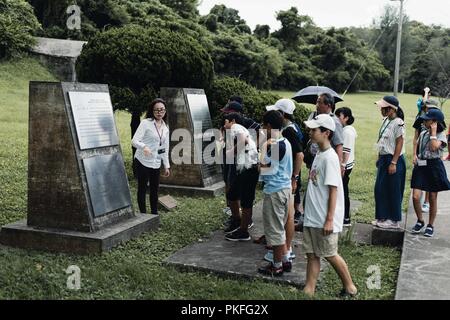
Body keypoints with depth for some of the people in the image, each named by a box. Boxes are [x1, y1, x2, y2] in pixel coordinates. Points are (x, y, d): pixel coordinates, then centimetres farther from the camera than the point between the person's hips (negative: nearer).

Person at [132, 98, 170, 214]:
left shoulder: (165, 128, 9)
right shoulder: (146, 123, -9)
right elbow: (134, 141, -17)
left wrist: (167, 165, 14)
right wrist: (144, 147, -37)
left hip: (156, 164, 6)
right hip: (143, 162, -5)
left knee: (155, 189, 12)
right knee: (142, 189, 3)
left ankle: (155, 214, 24)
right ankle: (143, 215, 13)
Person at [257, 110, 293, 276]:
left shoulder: (274, 146, -20)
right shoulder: (285, 143, 9)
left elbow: (263, 165, -21)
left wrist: (264, 146, -12)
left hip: (274, 190, -10)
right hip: (285, 187, 10)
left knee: (274, 229, 2)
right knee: (279, 227, 20)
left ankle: (277, 266, 13)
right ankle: (285, 261, 28)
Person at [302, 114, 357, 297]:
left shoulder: (330, 157, -17)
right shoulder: (319, 155, 9)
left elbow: (333, 190, -19)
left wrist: (329, 219, -20)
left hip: (324, 219, -8)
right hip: (311, 217, 8)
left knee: (330, 255, 6)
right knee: (312, 255, 10)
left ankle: (350, 288, 24)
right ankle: (309, 291, 17)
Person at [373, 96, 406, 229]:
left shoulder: (398, 123, -16)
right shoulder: (386, 121, 9)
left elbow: (399, 144, -17)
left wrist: (393, 163, -19)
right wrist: (379, 158, 16)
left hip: (393, 160, -9)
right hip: (384, 159, 9)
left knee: (393, 192, 2)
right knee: (379, 189, 12)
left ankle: (394, 220, 14)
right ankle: (382, 217, 24)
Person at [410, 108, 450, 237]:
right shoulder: (423, 133, 9)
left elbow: (434, 147, -26)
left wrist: (433, 132, -18)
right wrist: (416, 157, 10)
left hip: (434, 167, -4)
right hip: (420, 166, 4)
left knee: (433, 199, 6)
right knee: (415, 196, -8)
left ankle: (430, 225, 21)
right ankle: (420, 221, 15)